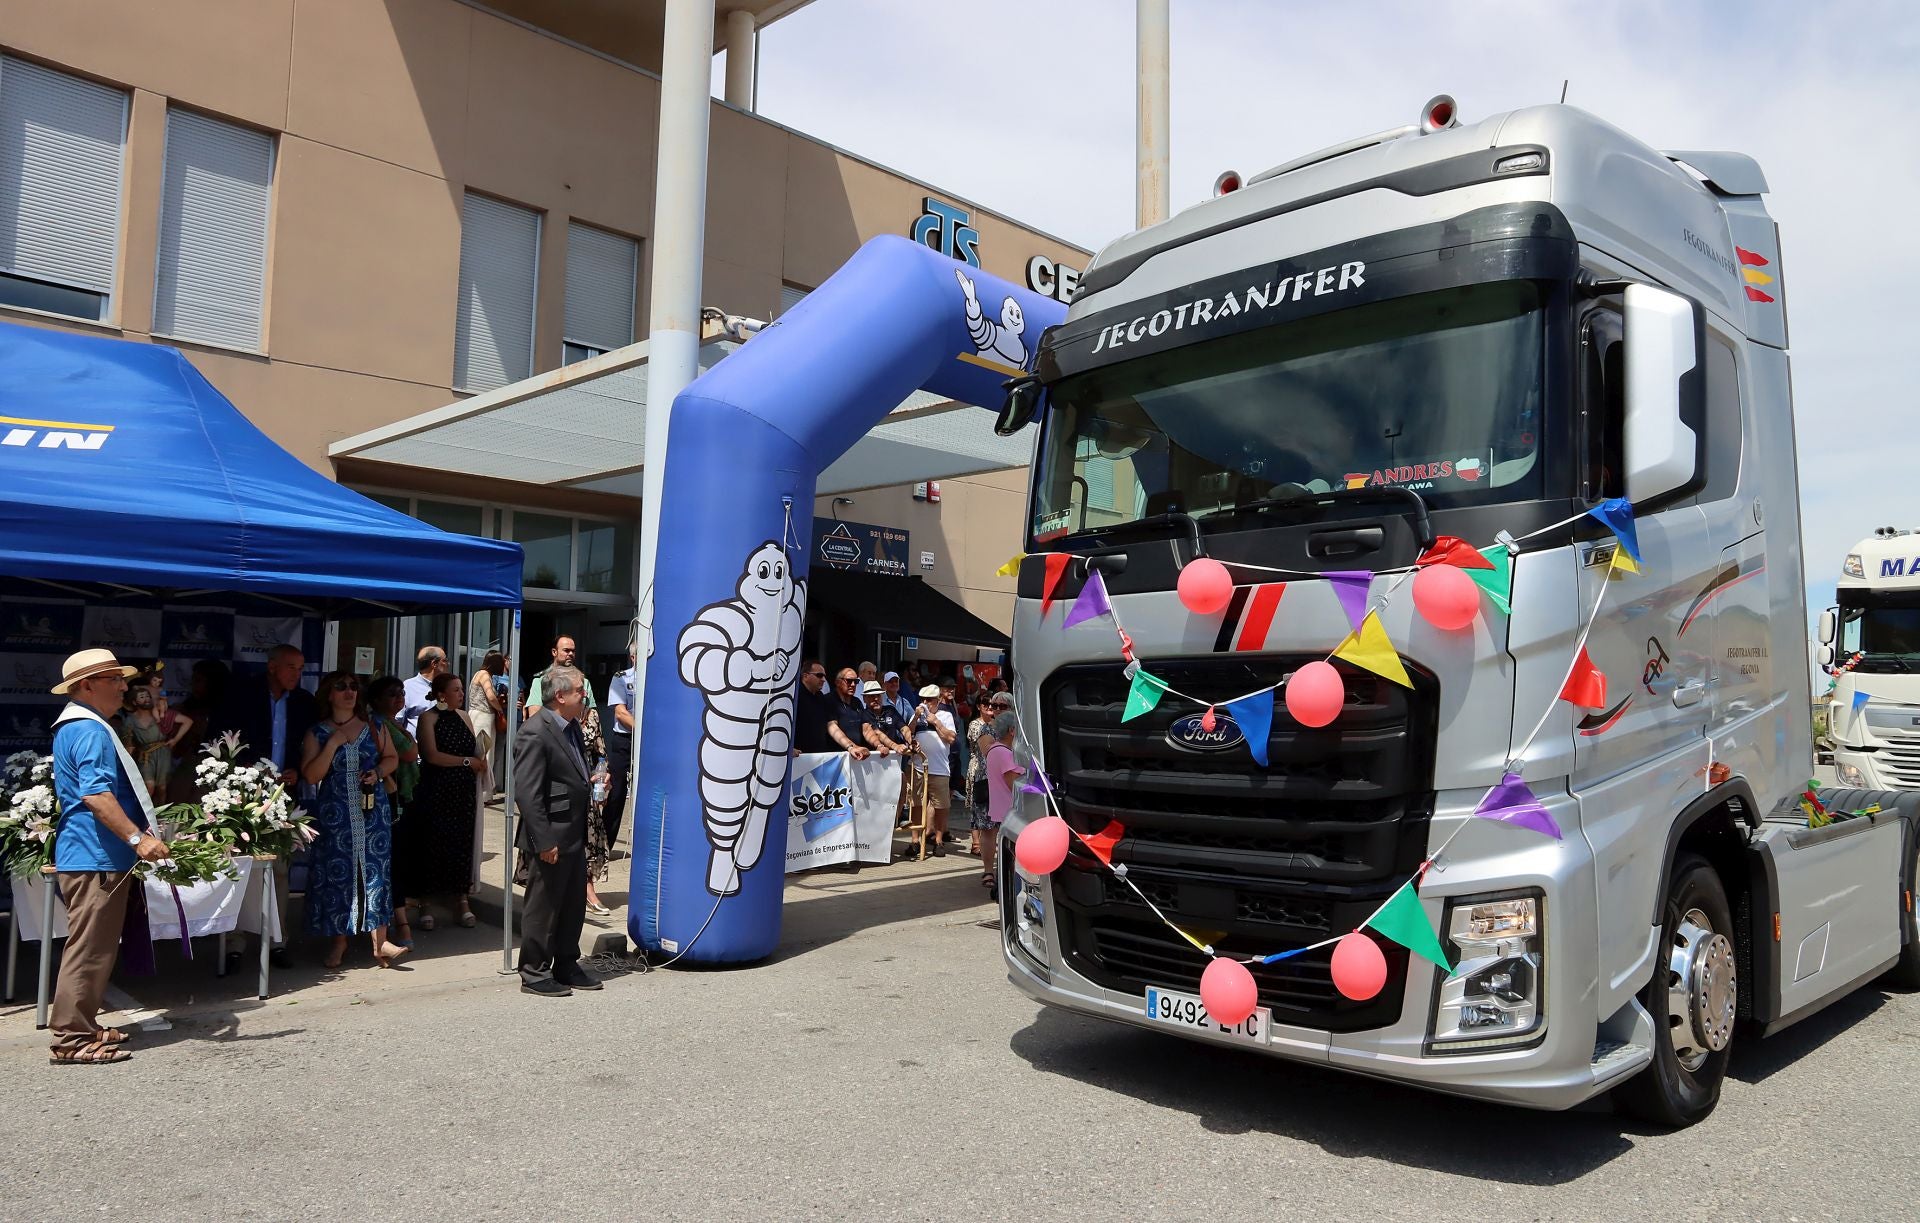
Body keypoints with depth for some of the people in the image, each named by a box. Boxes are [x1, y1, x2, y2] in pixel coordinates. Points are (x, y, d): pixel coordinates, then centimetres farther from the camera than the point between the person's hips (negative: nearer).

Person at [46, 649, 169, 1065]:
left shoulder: (75, 727, 20)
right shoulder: (90, 730, -16)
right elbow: (96, 794, -27)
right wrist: (138, 837, -29)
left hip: (92, 856, 11)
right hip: (96, 858, -11)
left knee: (95, 949, 17)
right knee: (90, 950, -6)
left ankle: (82, 1026, 25)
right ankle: (71, 1041, -2)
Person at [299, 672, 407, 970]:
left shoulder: (374, 725, 8)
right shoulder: (317, 733, 3)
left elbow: (392, 758, 15)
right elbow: (311, 776, -5)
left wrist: (378, 772, -5)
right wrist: (333, 744, -13)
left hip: (373, 808, 1)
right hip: (335, 811, 0)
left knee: (374, 869, -4)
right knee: (337, 871, 1)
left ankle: (380, 941, -5)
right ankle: (340, 940, 15)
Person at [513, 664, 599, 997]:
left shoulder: (571, 726, 10)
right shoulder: (535, 733, -19)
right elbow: (526, 792, -22)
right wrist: (544, 841, -22)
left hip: (575, 833, 9)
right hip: (552, 837, -9)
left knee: (574, 904, 17)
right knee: (543, 906, 4)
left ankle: (566, 966, 30)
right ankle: (534, 973, 17)